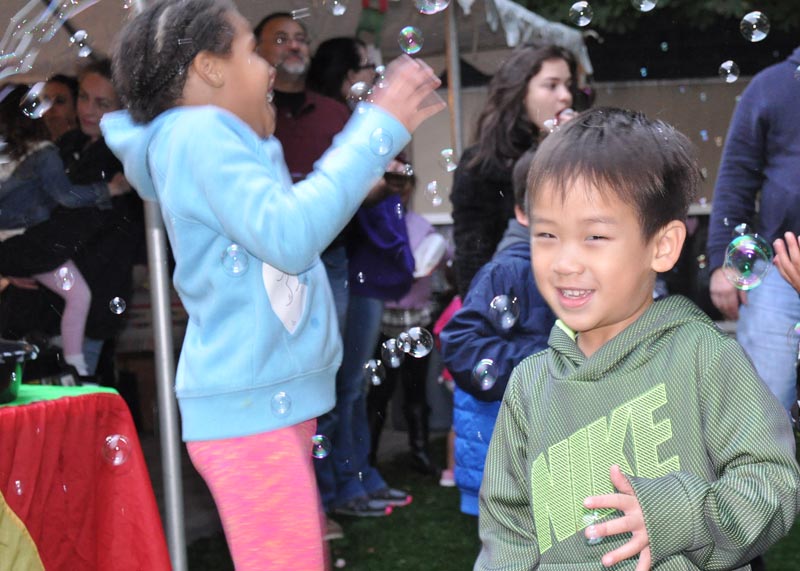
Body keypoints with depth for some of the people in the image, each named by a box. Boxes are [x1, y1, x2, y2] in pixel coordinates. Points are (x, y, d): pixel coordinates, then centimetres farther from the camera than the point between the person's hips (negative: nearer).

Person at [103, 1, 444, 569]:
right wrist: (378, 128, -18)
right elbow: (289, 236, -24)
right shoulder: (198, 133, -13)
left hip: (276, 404, 10)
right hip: (250, 412, -10)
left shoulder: (213, 136, 17)